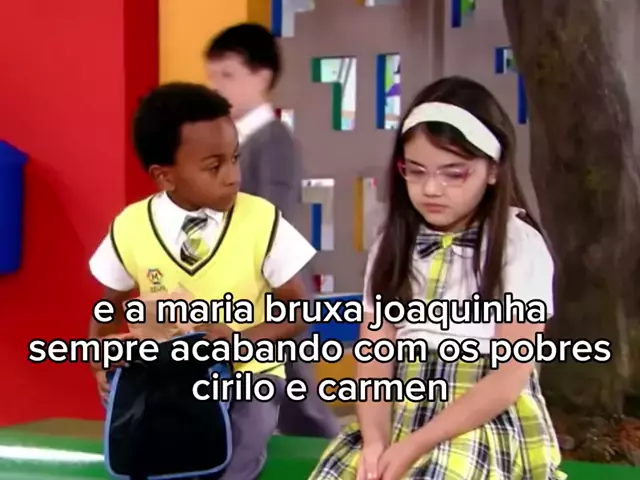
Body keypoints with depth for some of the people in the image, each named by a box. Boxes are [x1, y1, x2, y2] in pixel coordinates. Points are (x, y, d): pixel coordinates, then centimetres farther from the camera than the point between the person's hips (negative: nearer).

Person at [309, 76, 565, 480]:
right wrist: (375, 438, -16)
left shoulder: (519, 245, -5)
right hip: (401, 412, 4)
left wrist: (415, 446, -17)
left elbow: (510, 377, -10)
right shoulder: (393, 245, 8)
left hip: (489, 421, -4)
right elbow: (375, 357, 3)